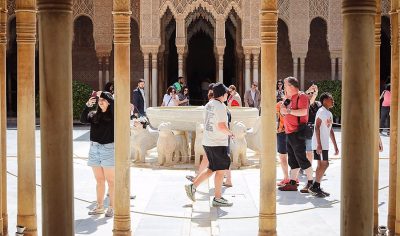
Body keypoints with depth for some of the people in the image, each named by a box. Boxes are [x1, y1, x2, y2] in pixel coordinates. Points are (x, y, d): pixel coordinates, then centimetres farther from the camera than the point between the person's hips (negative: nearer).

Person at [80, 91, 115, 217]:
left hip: (108, 148, -4)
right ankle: (99, 206, 18)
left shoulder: (113, 114, 0)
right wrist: (88, 105, -13)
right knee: (99, 180, 11)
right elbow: (83, 119, -5)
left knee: (110, 180, 0)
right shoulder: (94, 115, 12)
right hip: (94, 148, 5)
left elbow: (113, 102, -18)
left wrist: (102, 93, -8)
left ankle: (112, 207, 5)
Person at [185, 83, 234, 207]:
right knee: (220, 170, 2)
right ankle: (217, 198, 8)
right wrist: (230, 133, -4)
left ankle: (192, 186, 14)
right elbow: (221, 126, -23)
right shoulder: (220, 106, -16)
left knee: (212, 169, 18)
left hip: (207, 142, 9)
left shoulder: (208, 105, 11)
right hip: (218, 144, -9)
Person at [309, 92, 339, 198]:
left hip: (325, 144, 9)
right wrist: (319, 145, -24)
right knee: (324, 164, -11)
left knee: (321, 165, 9)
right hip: (320, 143, -9)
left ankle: (317, 188, 13)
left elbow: (330, 130, 23)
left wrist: (335, 146, 21)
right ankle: (314, 187, -6)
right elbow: (317, 127, -19)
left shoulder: (329, 113, 18)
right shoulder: (322, 111, -11)